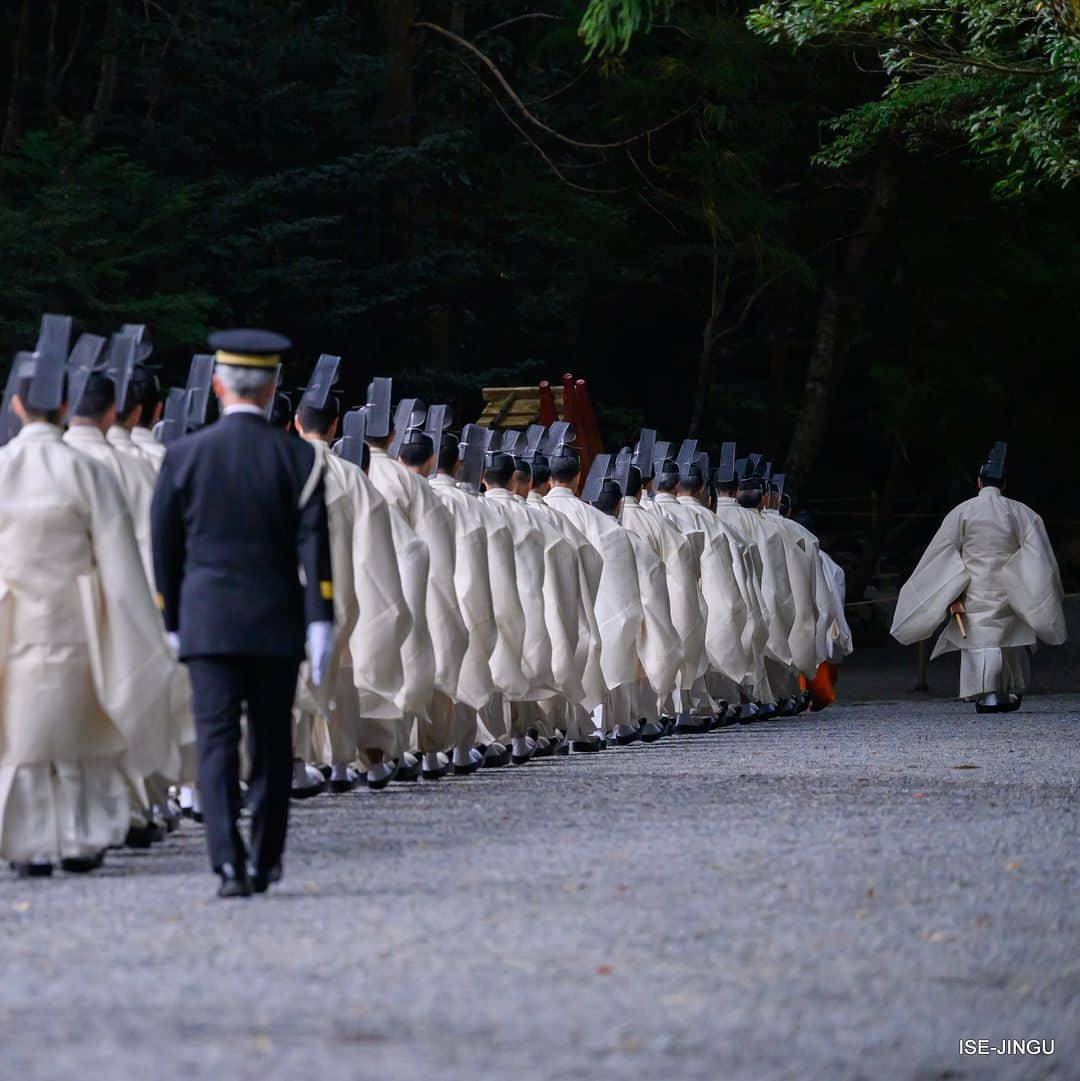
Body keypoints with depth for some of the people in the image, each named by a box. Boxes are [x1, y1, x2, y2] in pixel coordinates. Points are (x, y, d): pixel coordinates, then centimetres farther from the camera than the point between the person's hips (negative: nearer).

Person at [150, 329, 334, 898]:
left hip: (207, 621, 0)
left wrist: (173, 620, 15)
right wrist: (320, 621, -7)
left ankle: (229, 863, -18)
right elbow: (314, 545, -7)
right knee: (272, 743, 12)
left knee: (217, 742, -4)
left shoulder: (182, 456, 1)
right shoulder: (298, 457, -2)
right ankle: (265, 861, 19)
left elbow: (165, 548, 6)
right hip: (276, 622, 1)